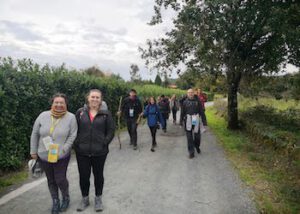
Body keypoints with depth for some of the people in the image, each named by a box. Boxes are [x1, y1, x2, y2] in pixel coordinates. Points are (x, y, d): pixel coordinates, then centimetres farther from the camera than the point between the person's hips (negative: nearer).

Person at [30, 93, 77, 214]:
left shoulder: (70, 117, -10)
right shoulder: (43, 116, -3)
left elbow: (72, 136, -11)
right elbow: (35, 134, 4)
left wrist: (63, 150, -17)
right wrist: (33, 151, 6)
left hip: (61, 157, -3)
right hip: (44, 156, 3)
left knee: (60, 179, 3)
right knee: (51, 180, 15)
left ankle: (66, 198, 32)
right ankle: (55, 201, 34)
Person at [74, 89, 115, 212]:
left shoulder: (105, 113, -3)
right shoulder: (80, 112, 0)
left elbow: (111, 130, -2)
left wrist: (104, 143, -9)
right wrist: (76, 144, -4)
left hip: (99, 152, -1)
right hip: (82, 152, 1)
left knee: (98, 175, 15)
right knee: (83, 176, 12)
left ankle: (98, 199, 35)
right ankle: (85, 199, 35)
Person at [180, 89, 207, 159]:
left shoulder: (197, 101, 1)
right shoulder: (185, 102, 2)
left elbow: (201, 111, 2)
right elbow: (182, 112, 6)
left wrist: (204, 121, 0)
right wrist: (181, 121, 5)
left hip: (196, 121, 0)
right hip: (188, 121, 0)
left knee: (197, 136, 9)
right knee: (189, 137, 2)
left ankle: (197, 146, 40)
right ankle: (191, 152, 12)